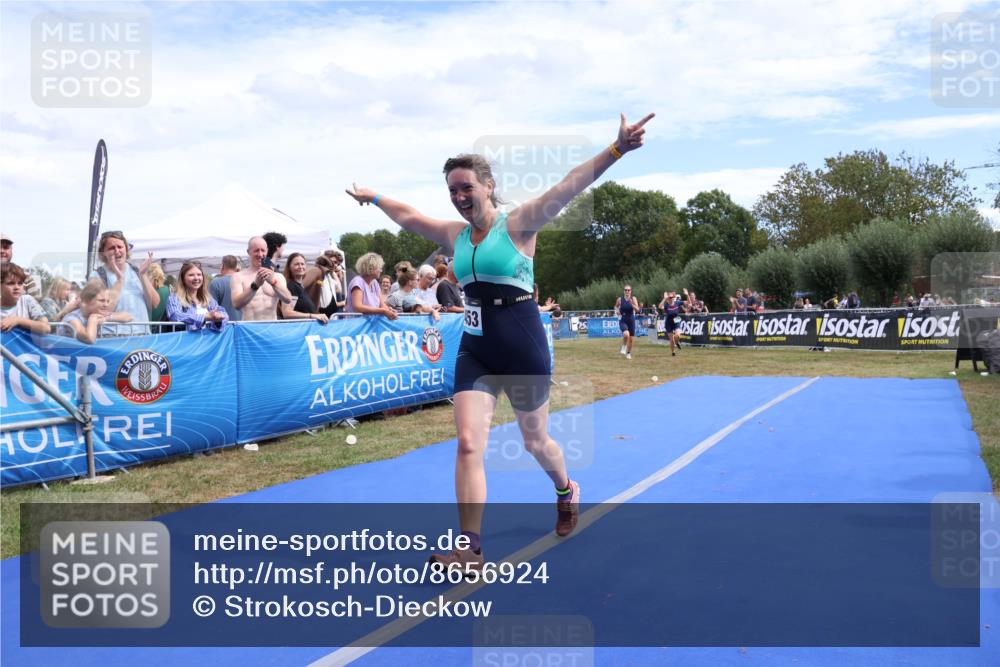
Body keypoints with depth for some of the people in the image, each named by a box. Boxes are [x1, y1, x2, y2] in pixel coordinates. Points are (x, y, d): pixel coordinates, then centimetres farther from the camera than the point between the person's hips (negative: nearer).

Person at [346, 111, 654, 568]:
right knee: (468, 444, -6)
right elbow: (407, 216, 24)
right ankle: (469, 549, 1)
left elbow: (567, 188, -23)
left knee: (535, 441, 13)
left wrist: (615, 149, -34)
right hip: (475, 353, 5)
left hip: (524, 353, -4)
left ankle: (566, 492, 46)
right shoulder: (454, 235, 6)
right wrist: (373, 198, 36)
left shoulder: (518, 224, -10)